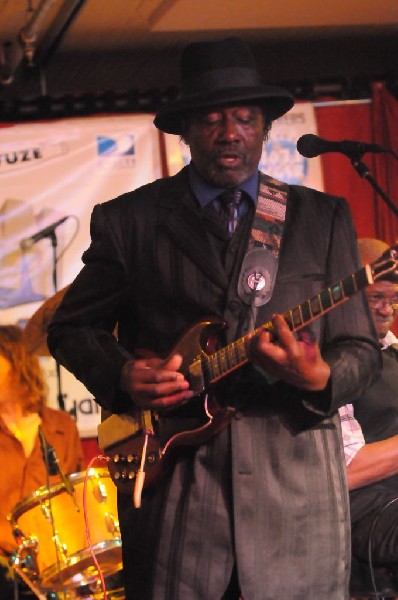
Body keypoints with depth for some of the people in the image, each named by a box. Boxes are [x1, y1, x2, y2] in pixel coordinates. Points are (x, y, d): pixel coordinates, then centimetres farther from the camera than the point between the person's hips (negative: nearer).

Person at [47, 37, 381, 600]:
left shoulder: (323, 218, 8)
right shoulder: (128, 219, 6)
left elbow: (363, 351, 7)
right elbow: (69, 326, 14)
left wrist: (317, 378, -16)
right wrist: (120, 374, -7)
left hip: (295, 484, 1)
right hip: (172, 481, -1)